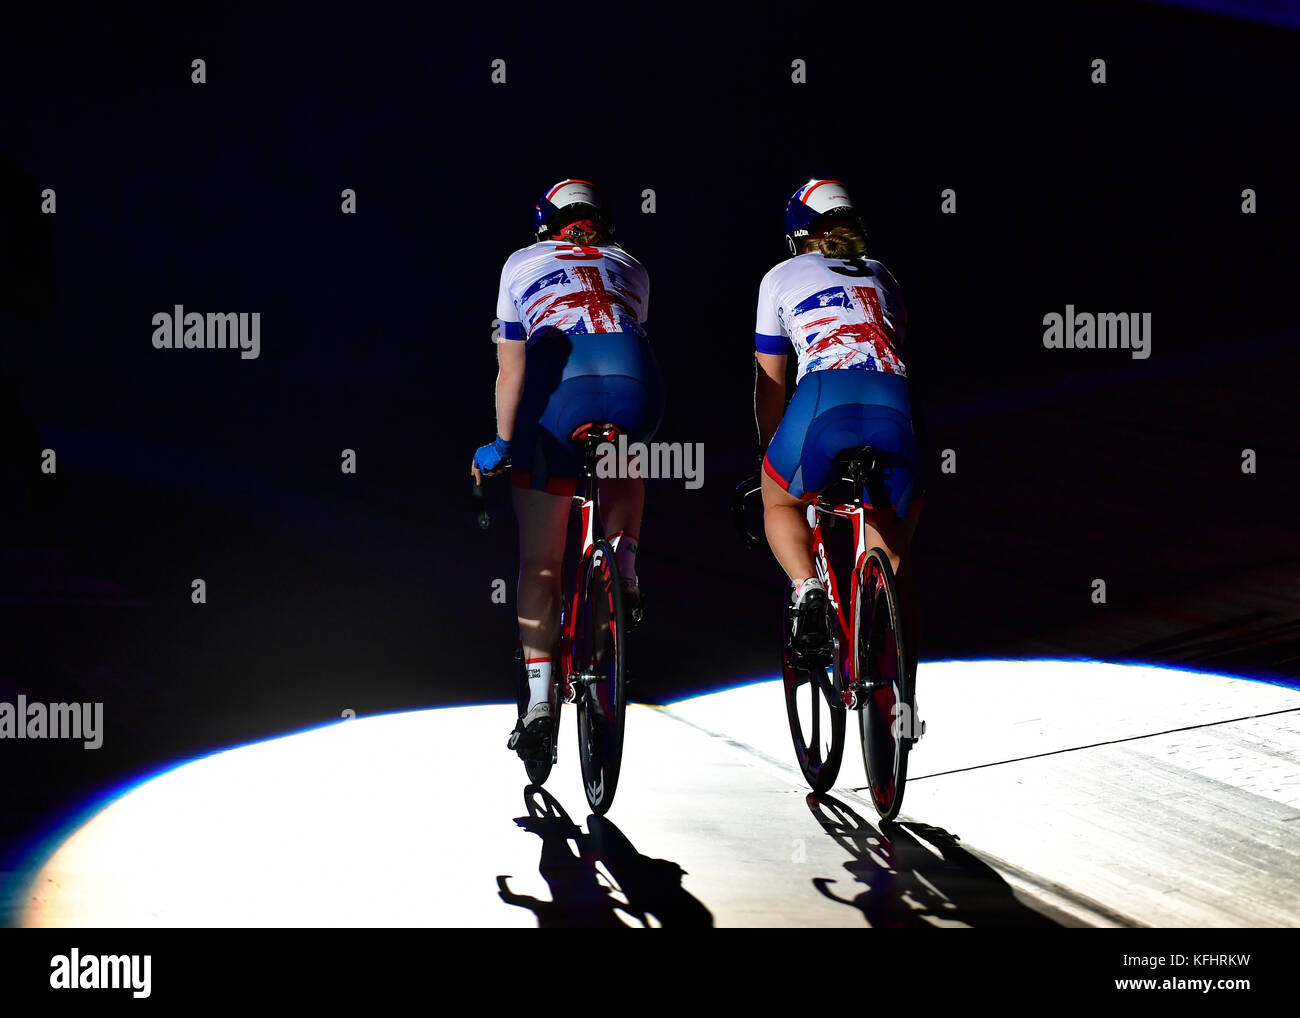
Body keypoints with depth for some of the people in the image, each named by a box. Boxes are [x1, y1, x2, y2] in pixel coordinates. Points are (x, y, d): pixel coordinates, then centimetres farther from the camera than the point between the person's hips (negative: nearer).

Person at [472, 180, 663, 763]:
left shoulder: (522, 264, 25)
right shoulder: (630, 269, 31)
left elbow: (510, 370, 19)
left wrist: (504, 444, 27)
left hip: (559, 386, -1)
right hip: (635, 381, 1)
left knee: (540, 560, 11)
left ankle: (539, 701, 3)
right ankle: (623, 557, 9)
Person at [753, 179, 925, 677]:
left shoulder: (781, 277, 22)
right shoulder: (882, 279, 31)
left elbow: (770, 382, 26)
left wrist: (769, 453, 38)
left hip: (824, 396, -3)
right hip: (894, 406, 3)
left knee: (780, 503, 26)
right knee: (894, 563, 15)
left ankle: (808, 590, -3)